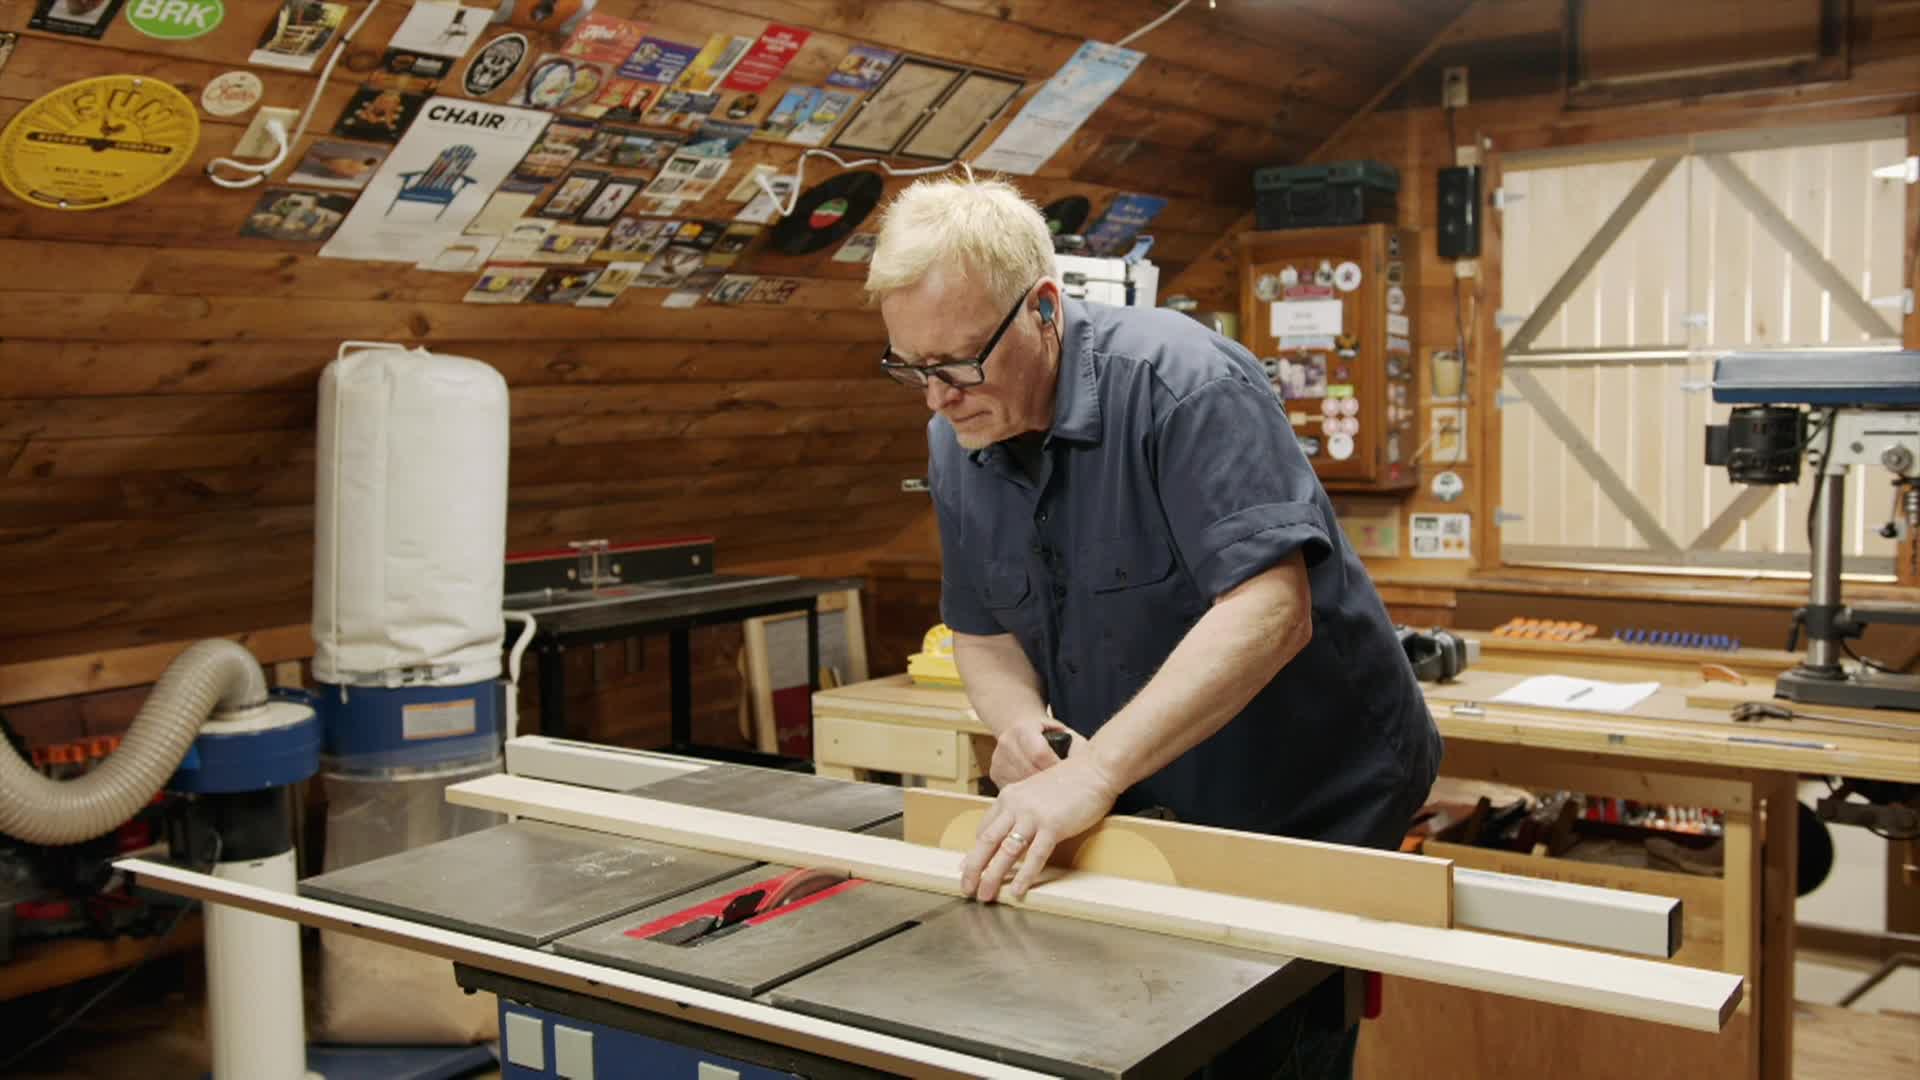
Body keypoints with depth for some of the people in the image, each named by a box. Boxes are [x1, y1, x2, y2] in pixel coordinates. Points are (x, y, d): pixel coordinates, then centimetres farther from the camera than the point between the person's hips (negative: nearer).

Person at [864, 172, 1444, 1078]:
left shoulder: (1182, 385, -24)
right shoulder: (956, 439, -2)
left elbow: (1270, 611, -33)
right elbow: (980, 631, 7)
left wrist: (1094, 771, -37)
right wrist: (1023, 722, -14)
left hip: (1314, 798, -6)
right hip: (1155, 810, 6)